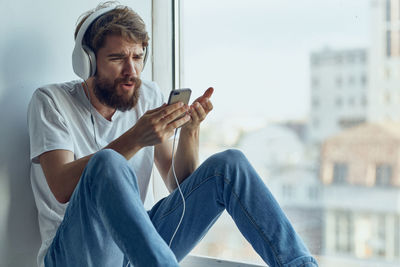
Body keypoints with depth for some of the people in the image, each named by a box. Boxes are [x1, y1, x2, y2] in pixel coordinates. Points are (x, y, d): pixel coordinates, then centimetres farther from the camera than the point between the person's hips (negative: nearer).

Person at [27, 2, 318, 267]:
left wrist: (190, 130, -13)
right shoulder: (51, 101, -3)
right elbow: (62, 188, -20)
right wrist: (135, 139, -30)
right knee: (108, 163, -35)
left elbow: (179, 185, 6)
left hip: (138, 242, 5)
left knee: (230, 164, -10)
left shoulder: (148, 95, 9)